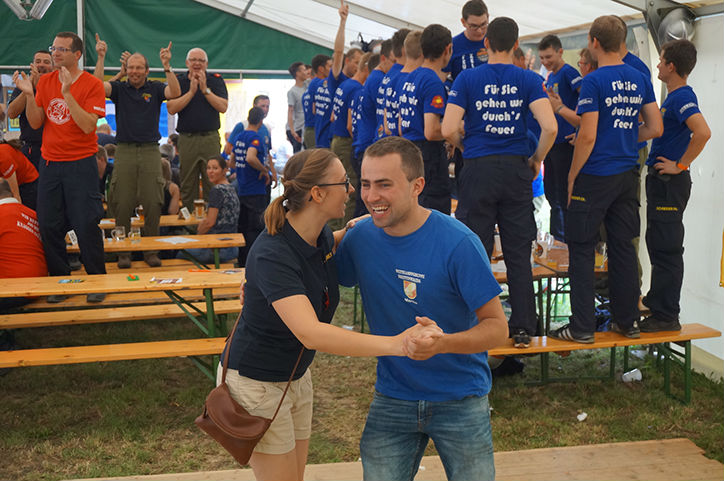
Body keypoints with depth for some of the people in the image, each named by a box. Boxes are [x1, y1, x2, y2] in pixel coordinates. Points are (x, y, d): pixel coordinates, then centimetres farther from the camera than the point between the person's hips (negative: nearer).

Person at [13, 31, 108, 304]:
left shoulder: (92, 85, -6)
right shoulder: (45, 82, 8)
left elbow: (88, 125, -17)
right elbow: (36, 123, 6)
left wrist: (67, 94, -23)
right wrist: (29, 94, -9)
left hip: (81, 164, -4)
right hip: (49, 163, 5)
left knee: (86, 225, -5)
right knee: (49, 226, 3)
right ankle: (60, 281, 15)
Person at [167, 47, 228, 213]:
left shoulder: (216, 81, 8)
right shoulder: (178, 81, 8)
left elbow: (223, 107, -4)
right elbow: (171, 108, -5)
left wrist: (205, 89, -10)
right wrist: (191, 91, -10)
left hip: (210, 139, 0)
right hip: (186, 139, 0)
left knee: (212, 184, -2)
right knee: (187, 186, 3)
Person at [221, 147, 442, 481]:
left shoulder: (320, 235, -6)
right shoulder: (271, 255, -32)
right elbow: (311, 333, -44)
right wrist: (394, 344, -51)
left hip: (297, 375, 8)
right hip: (256, 382, -8)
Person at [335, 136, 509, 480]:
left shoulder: (457, 243, -19)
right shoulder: (360, 237, -5)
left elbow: (497, 326, -16)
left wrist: (443, 343, -35)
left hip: (460, 400, -3)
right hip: (392, 397, 3)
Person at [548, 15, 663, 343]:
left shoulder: (594, 81, -14)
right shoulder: (640, 79, 6)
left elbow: (587, 136, -18)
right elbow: (655, 128, 9)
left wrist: (572, 178, -8)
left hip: (595, 177, -6)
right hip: (628, 175, 6)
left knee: (581, 249, 1)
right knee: (623, 248, 13)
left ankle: (582, 328, 3)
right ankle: (627, 321, 21)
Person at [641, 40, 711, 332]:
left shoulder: (683, 97, -17)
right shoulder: (672, 97, 13)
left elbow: (703, 132, -32)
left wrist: (680, 165, -24)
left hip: (670, 183, -10)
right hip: (660, 179, 10)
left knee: (667, 248, -4)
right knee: (657, 243, 18)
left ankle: (666, 317, 2)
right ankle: (656, 301, 31)